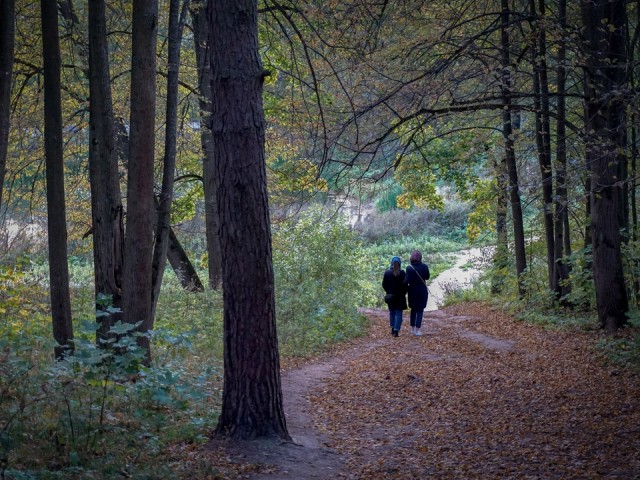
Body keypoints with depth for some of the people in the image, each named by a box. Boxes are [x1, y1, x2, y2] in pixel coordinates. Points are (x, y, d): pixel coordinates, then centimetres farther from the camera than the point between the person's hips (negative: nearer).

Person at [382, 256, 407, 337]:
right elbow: (405, 284, -10)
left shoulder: (387, 273, -7)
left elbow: (384, 285, -3)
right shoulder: (402, 273, -12)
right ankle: (396, 330, -8)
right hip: (400, 296, -2)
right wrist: (404, 293, 5)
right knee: (398, 313, 2)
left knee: (392, 312, 18)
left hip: (390, 296, 2)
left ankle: (393, 329, 22)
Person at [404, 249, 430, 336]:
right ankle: (417, 330, 0)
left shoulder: (409, 268, -14)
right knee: (420, 311, 5)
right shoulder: (424, 267, -10)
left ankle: (413, 328, 22)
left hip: (413, 291, 1)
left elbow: (407, 281, -18)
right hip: (422, 291, -1)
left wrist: (406, 288, -1)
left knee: (413, 310, 17)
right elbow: (427, 277, 4)